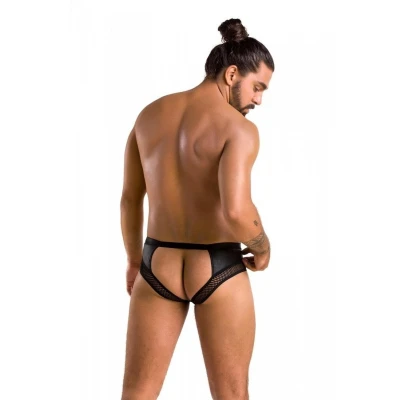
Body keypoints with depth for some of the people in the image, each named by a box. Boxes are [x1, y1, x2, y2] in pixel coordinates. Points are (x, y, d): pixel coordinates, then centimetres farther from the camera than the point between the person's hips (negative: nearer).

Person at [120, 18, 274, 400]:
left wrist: (134, 258, 22)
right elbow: (236, 210, -27)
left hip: (158, 267, 5)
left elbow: (129, 199, 10)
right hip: (218, 273, -4)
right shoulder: (239, 128, -15)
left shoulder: (150, 114, 4)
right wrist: (262, 248, -7)